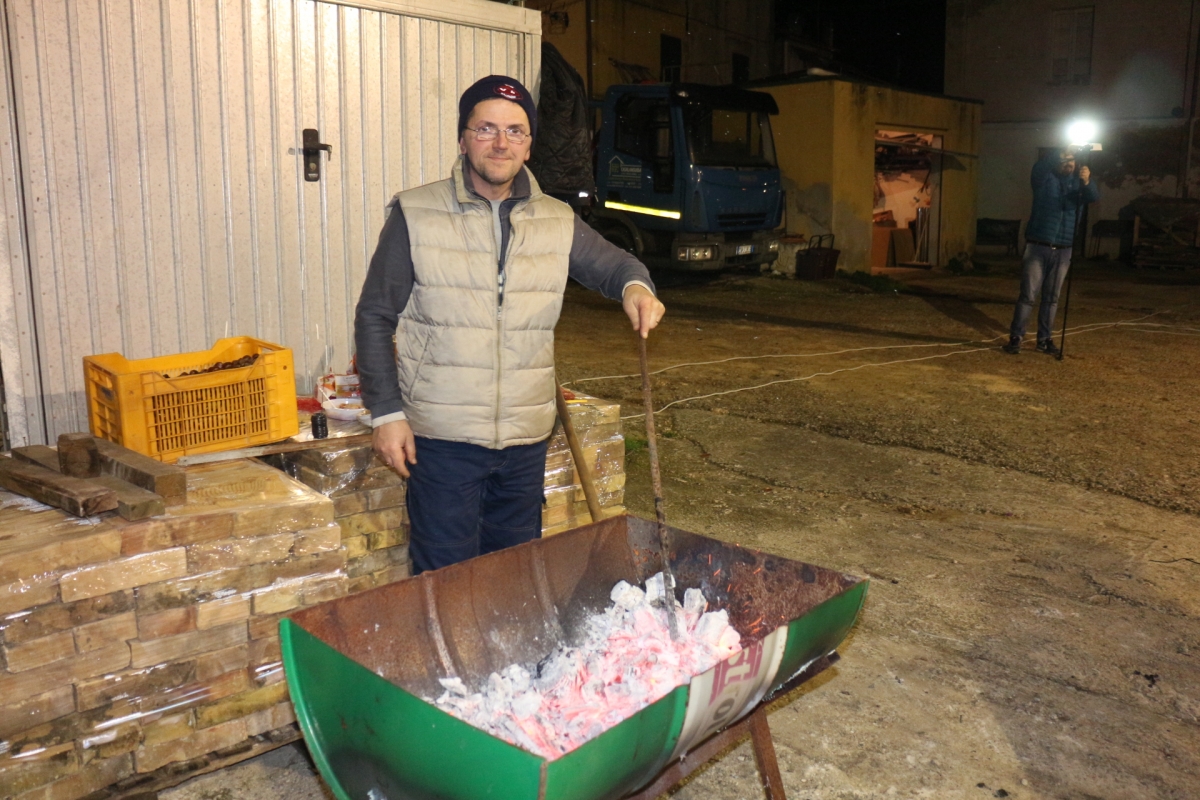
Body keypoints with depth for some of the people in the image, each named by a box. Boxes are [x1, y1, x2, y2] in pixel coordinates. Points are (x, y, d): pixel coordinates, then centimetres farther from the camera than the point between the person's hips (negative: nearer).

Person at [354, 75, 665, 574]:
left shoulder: (557, 221, 6)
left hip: (527, 440, 4)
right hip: (443, 439, -3)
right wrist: (386, 412, -7)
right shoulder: (415, 215, -4)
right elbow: (375, 317, -1)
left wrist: (635, 286, -8)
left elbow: (612, 262, 17)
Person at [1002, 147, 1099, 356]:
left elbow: (1093, 197, -13)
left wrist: (1087, 182, -35)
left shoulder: (1078, 183, 8)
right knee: (1028, 295, -4)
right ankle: (1015, 337, 1)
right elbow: (1040, 167, -22)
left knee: (1052, 298, 7)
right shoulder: (1044, 178, 2)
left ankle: (1045, 339, 13)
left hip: (1062, 251, 3)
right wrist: (1060, 154, -38)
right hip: (1037, 248, -3)